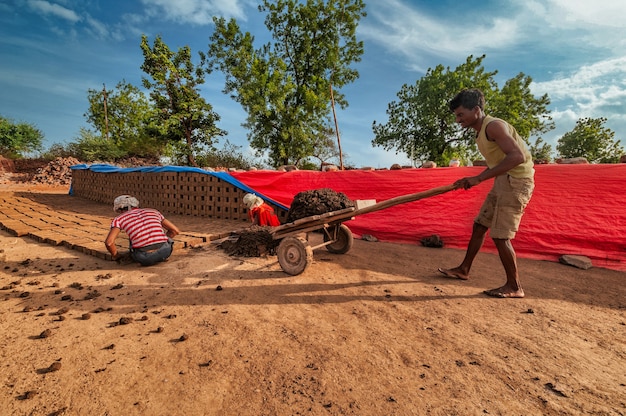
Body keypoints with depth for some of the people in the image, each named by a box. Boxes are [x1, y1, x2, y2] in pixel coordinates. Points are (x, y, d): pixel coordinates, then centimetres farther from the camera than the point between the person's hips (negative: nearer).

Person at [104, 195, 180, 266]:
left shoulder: (119, 219, 12)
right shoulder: (153, 211, 19)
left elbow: (109, 242, -4)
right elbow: (175, 230, 18)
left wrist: (116, 256, 17)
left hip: (144, 257, -1)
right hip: (164, 251, 2)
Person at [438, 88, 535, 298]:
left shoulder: (494, 125, -16)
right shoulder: (481, 132, 13)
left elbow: (517, 156, -27)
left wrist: (479, 178, -27)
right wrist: (472, 180, 6)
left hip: (517, 181, -10)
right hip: (503, 181, 10)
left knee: (500, 236, -8)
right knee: (479, 225, 13)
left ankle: (514, 287, 8)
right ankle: (464, 269, 25)